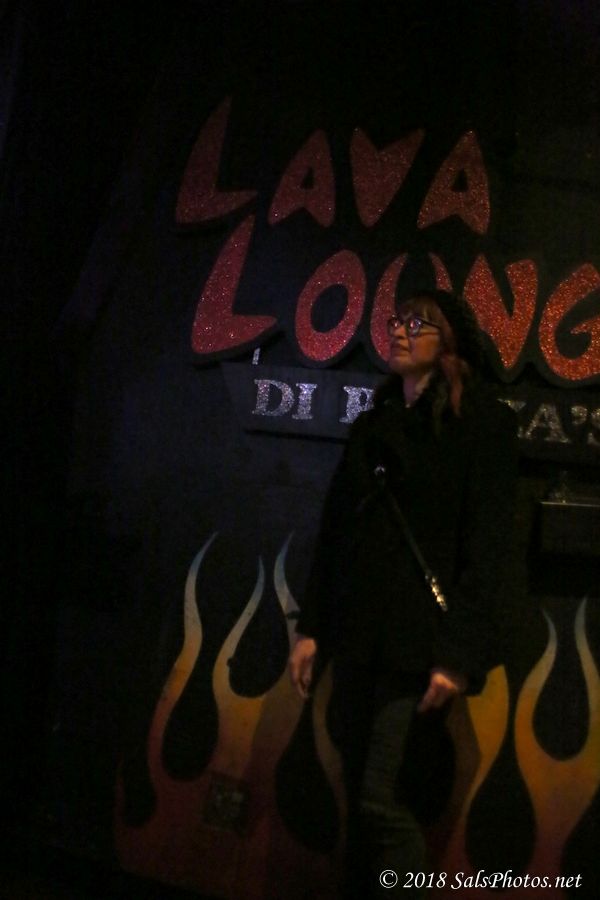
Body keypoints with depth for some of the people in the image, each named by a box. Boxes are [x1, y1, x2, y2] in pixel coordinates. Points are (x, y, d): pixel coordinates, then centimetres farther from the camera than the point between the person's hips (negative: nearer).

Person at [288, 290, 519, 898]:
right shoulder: (374, 424, 15)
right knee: (361, 799, 11)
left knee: (379, 801, -8)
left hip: (418, 640, -6)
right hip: (357, 637, 6)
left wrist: (461, 655, -16)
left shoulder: (483, 421, -4)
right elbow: (334, 529, 15)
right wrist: (311, 627, 10)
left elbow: (487, 545, -11)